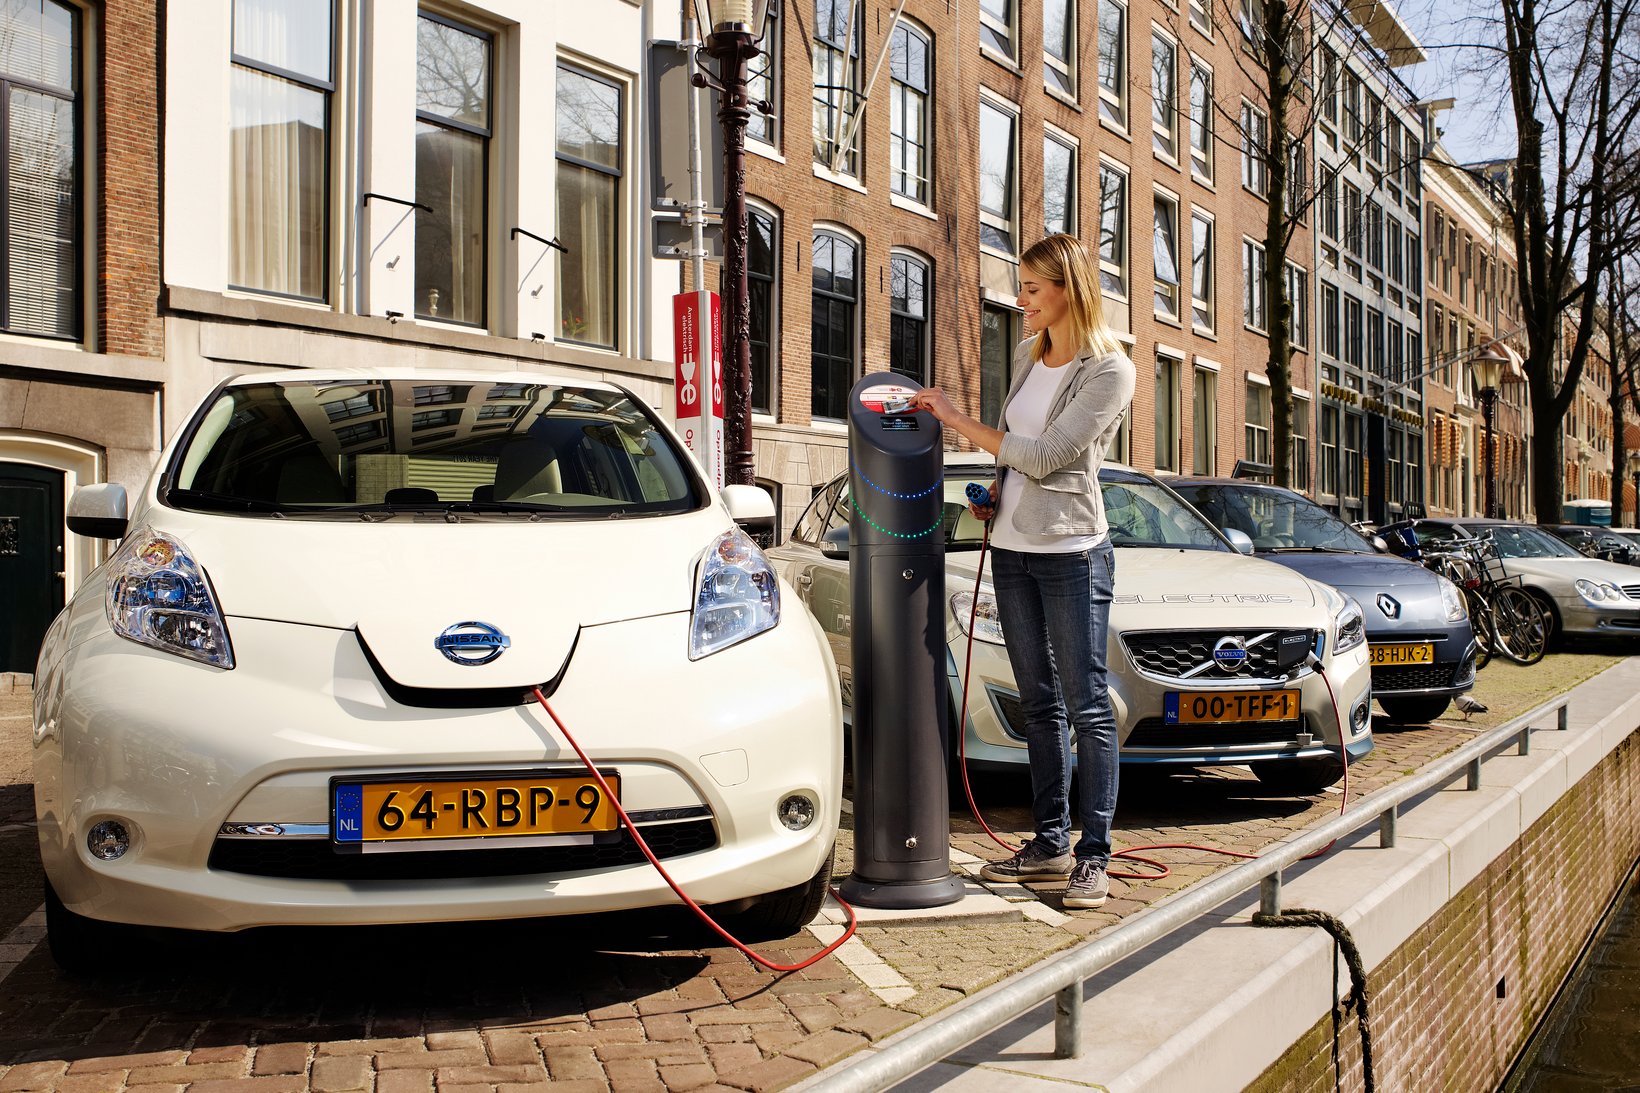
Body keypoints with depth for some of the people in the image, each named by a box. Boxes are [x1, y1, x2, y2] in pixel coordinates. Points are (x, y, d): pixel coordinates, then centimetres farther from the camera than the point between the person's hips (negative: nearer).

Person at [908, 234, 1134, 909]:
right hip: (1012, 550, 7)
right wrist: (994, 492, 7)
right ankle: (1050, 843, 20)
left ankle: (1094, 854, 3)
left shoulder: (1109, 371, -10)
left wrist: (958, 420, -13)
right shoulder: (1027, 358, 13)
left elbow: (1045, 455, -17)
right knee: (1039, 703, 12)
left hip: (1072, 553, -7)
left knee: (1087, 707, -3)